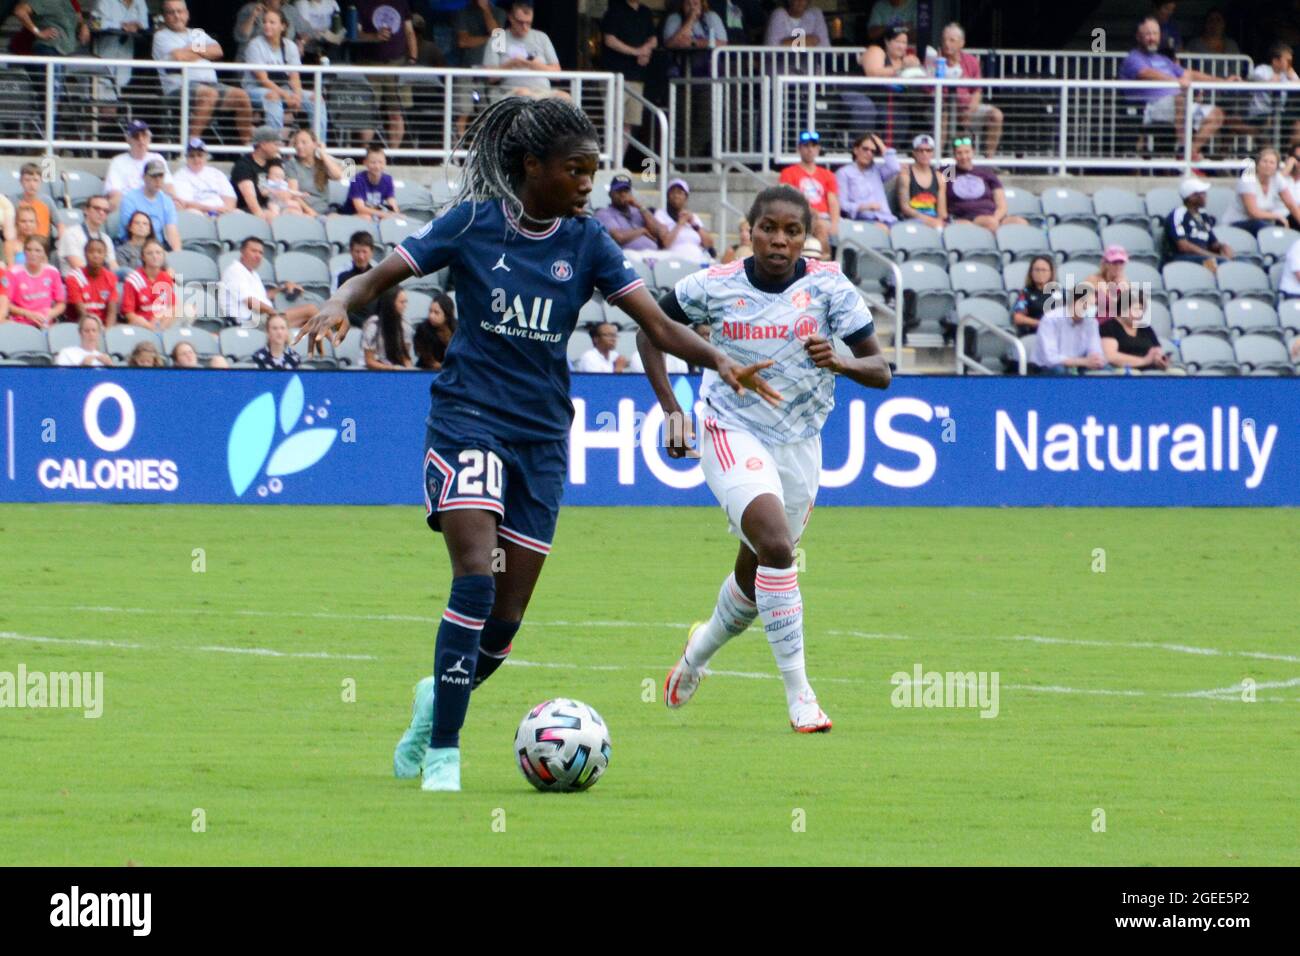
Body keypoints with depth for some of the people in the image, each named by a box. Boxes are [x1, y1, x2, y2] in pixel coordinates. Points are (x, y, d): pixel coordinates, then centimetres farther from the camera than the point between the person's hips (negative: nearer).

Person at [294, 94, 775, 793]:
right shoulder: (473, 225, -4)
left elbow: (657, 325, -3)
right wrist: (339, 306, -25)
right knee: (476, 578, -22)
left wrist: (716, 361, -20)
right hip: (468, 417, -4)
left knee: (508, 617, 3)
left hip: (541, 434, 4)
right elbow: (380, 276, -3)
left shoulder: (585, 243, 3)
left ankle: (438, 697, 34)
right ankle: (442, 753, -17)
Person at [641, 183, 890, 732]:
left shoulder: (828, 286, -7)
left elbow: (880, 372, -7)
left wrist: (839, 362, -29)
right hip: (733, 434, -3)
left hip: (799, 443, 3)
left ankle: (701, 648, 48)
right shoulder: (716, 286, -8)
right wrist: (670, 409, -2)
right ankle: (798, 694, -22)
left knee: (755, 576, 14)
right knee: (775, 547, -26)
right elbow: (650, 330, 8)